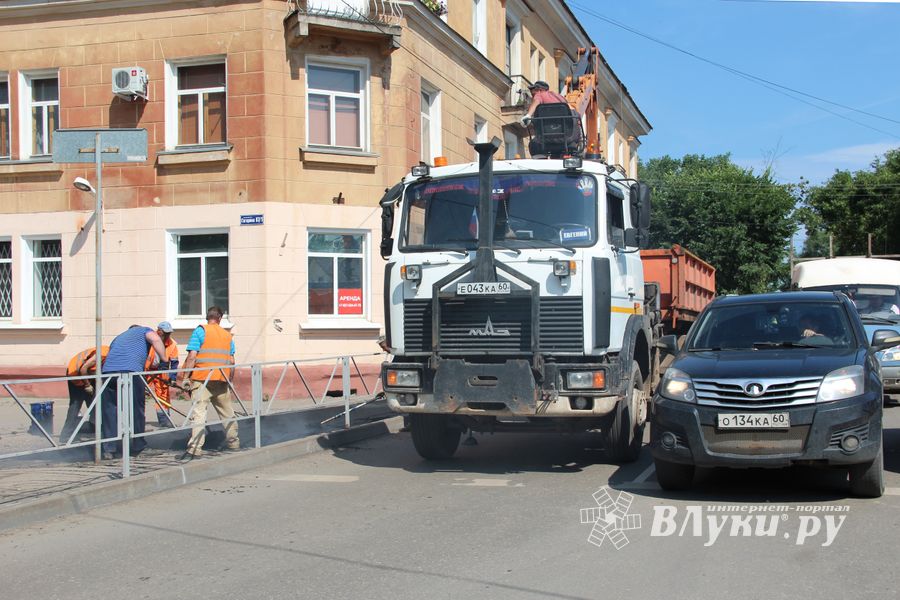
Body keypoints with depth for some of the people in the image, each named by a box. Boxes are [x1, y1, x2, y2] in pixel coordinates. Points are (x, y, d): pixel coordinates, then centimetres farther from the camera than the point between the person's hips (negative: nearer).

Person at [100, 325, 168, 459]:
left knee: (109, 410, 11)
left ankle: (108, 449, 9)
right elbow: (155, 339, 0)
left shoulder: (119, 337, 39)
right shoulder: (144, 331, 23)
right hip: (131, 370, -4)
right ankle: (137, 447, 18)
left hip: (108, 370, 4)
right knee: (137, 409, 10)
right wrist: (164, 361, -2)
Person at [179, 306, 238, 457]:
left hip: (202, 378, -4)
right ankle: (233, 441, 28)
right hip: (222, 380, 4)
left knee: (198, 412, -8)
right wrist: (230, 379, 22)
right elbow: (232, 361, 13)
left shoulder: (200, 331, 0)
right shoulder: (227, 335, 15)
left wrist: (185, 377, -5)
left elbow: (192, 356, -9)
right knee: (227, 412, 17)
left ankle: (195, 447, -16)